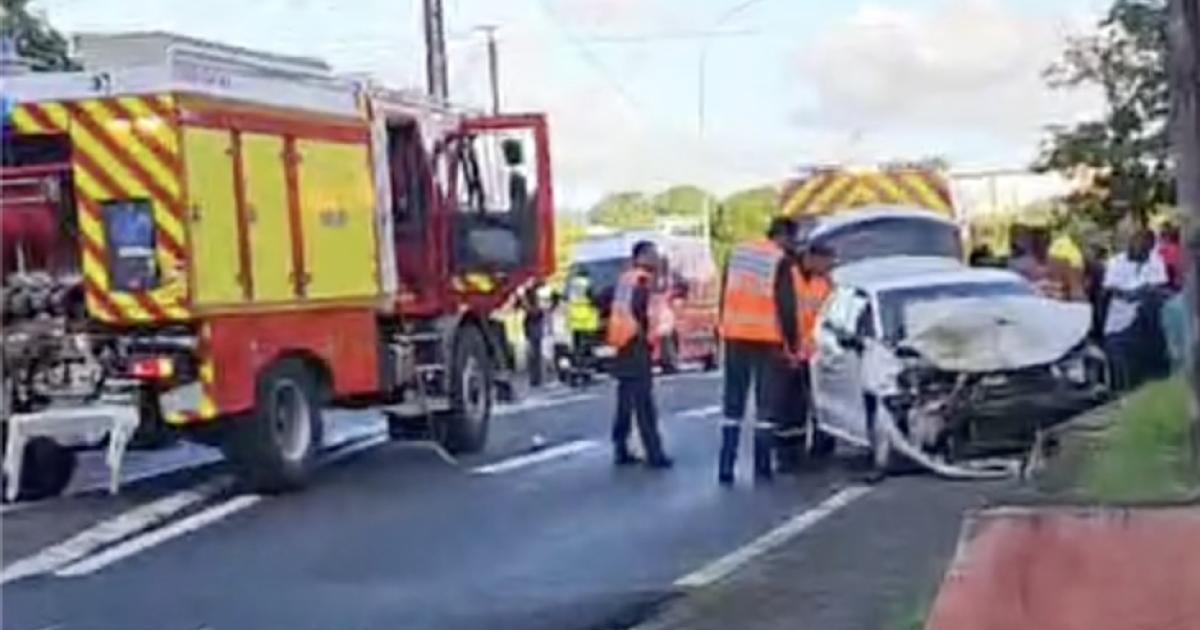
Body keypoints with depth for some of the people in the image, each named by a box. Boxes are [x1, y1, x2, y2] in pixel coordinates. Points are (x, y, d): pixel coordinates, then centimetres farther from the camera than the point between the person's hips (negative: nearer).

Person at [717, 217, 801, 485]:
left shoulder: (737, 253, 13)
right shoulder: (780, 261, -6)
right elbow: (787, 307, -9)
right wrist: (791, 344, -4)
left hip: (736, 336, 5)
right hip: (767, 339, -5)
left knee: (733, 403, 8)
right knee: (765, 404, 2)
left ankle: (726, 467, 3)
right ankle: (762, 468, 1)